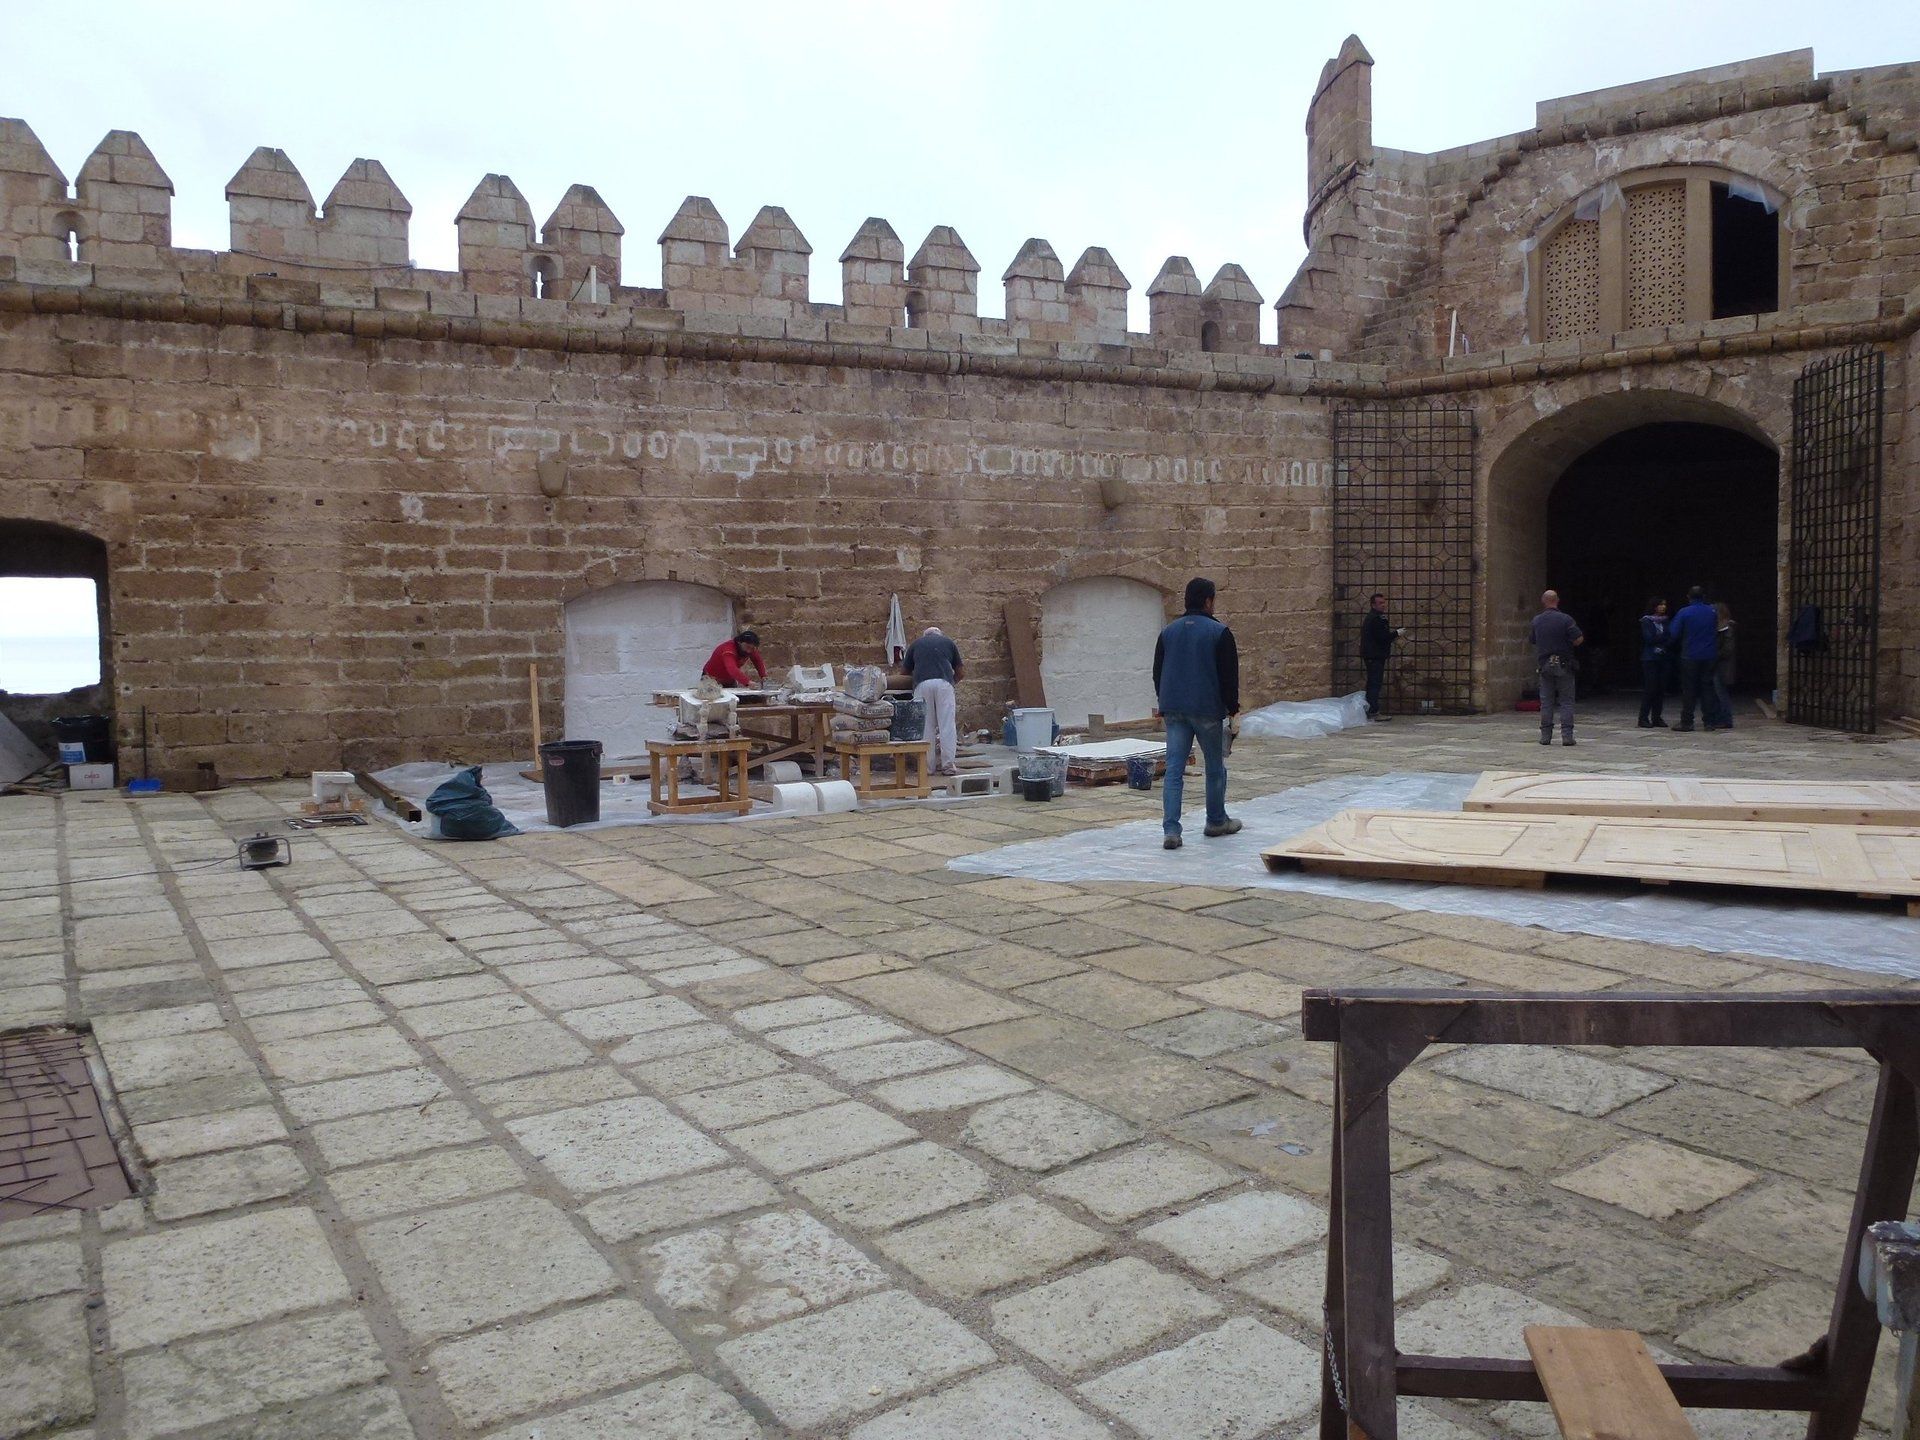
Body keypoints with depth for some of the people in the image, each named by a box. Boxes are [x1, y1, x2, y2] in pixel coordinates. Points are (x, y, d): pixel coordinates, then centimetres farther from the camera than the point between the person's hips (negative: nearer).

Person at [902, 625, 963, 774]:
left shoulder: (916, 644, 25)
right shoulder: (948, 643, 24)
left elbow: (905, 670, 28)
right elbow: (961, 671, 25)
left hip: (922, 684, 1)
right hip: (944, 683, 0)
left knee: (926, 726, 5)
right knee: (947, 725, 0)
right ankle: (949, 765, -2)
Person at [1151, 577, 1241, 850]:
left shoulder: (1168, 632, 9)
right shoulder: (1219, 633, -7)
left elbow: (1158, 673, 15)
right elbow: (1229, 675, -7)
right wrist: (1233, 707, 3)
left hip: (1174, 711, 4)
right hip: (1208, 710, -4)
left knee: (1174, 769, 0)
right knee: (1215, 767, 14)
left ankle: (1170, 830, -9)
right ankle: (1216, 821, 27)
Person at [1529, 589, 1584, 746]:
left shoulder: (1536, 621, 3)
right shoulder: (1565, 619, -9)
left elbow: (1534, 643, 12)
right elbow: (1579, 640, -10)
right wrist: (1567, 640, 8)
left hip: (1545, 664, 3)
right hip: (1564, 665, -3)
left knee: (1546, 702, 8)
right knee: (1566, 702, 2)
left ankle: (1545, 736, 7)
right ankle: (1567, 735, -3)